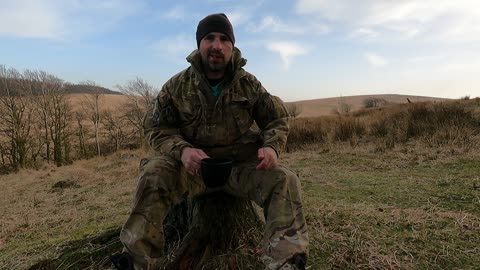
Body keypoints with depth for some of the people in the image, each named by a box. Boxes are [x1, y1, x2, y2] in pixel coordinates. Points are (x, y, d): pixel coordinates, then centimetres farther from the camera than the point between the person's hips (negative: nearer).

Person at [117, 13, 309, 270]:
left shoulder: (249, 84, 0)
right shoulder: (177, 86, -2)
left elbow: (277, 119, 6)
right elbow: (156, 127, -1)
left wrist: (272, 146, -17)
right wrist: (181, 150, -23)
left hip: (242, 166, 1)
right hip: (193, 165, 0)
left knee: (284, 180, -24)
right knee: (153, 173, -27)